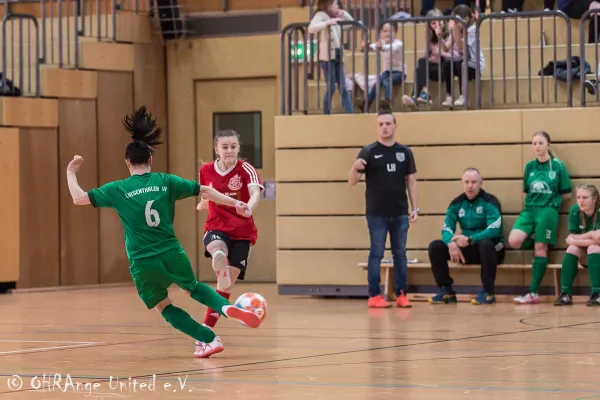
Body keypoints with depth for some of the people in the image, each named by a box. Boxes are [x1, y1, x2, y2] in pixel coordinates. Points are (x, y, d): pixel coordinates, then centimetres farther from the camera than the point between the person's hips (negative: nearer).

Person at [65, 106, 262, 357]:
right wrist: (235, 203, 13)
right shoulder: (165, 182, 3)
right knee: (192, 288, 28)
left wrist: (71, 173, 16)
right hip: (171, 254, 2)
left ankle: (209, 339, 7)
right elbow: (204, 191, 4)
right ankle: (227, 308, -1)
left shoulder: (118, 189, -2)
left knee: (163, 306, 18)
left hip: (142, 263, -2)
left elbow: (79, 198, -1)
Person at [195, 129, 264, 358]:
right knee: (218, 252, -37)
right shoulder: (206, 171, 1)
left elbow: (256, 192, -29)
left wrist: (249, 207, -50)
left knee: (226, 285, -3)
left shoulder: (245, 169, -9)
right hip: (216, 228, 2)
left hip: (242, 232, -2)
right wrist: (202, 204, -2)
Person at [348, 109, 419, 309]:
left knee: (400, 253, 6)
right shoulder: (368, 151, -2)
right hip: (377, 214, -3)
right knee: (376, 253, -1)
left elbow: (411, 180, 11)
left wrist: (415, 208, 3)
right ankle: (374, 295, 2)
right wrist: (355, 168, -27)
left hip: (400, 213, 3)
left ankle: (401, 294, 11)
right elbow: (352, 181, -4)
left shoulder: (405, 152, 7)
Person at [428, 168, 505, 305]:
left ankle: (488, 292, -28)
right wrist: (451, 243, -29)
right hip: (467, 250, 5)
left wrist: (469, 240, -38)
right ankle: (446, 291, -7)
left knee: (486, 244, -39)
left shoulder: (489, 201, -12)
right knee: (435, 246, -10)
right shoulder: (457, 203, 4)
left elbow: (494, 230, -25)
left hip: (490, 248, -5)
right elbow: (446, 228, -4)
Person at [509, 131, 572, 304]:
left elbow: (566, 194, 3)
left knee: (541, 248, -6)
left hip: (548, 210, -4)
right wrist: (535, 199, 3)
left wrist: (552, 200, 2)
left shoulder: (558, 166, -1)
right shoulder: (530, 166, 10)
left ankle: (533, 293, -5)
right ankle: (539, 242, 12)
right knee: (514, 241, -18)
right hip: (529, 209, 4)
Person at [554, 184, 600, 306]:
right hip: (585, 258, 4)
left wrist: (578, 238, -22)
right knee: (572, 248, -25)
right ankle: (566, 294, -27)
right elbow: (570, 239, -14)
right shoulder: (575, 210, -10)